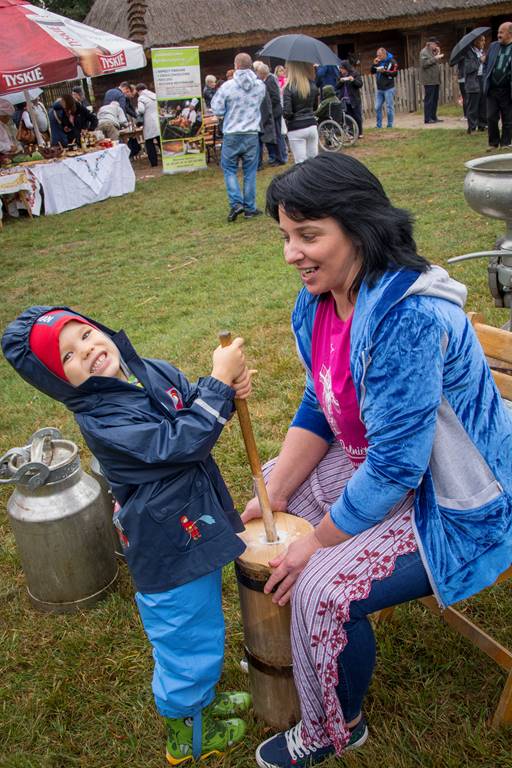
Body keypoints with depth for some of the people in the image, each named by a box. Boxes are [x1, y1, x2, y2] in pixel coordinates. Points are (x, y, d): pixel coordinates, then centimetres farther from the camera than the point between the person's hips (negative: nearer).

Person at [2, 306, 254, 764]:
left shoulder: (154, 371, -3)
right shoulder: (101, 419, -26)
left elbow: (195, 408, 8)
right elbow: (181, 443, -33)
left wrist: (229, 388, -12)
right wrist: (219, 381, -32)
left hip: (193, 527, 8)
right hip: (170, 551, -8)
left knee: (202, 621, 28)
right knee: (189, 639, 12)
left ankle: (201, 698, 55)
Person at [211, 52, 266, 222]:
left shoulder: (227, 86, -11)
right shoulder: (260, 86, 0)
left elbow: (217, 110, -6)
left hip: (232, 135, -2)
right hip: (252, 134, 2)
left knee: (229, 169, 12)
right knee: (250, 171, 9)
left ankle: (236, 203, -3)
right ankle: (250, 208, 13)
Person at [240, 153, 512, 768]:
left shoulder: (408, 319, -33)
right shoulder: (318, 301, -5)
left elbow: (394, 469, -30)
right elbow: (319, 409, 5)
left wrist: (317, 543, -17)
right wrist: (274, 493, -2)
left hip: (455, 506, -9)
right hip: (377, 463, 9)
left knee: (323, 589, -20)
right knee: (271, 490, 13)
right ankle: (284, 639, 35)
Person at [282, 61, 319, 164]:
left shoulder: (289, 87, -12)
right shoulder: (312, 85, 5)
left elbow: (287, 112, -16)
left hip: (296, 129, -5)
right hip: (312, 126, 5)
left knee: (301, 163, -1)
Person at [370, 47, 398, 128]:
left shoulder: (391, 61, -3)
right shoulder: (378, 62, 11)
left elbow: (395, 73, -9)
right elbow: (372, 72, 12)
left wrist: (384, 71, -17)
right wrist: (374, 64, -4)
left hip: (389, 88, -5)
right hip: (379, 89, 6)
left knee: (389, 107, -2)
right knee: (377, 107, 4)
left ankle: (390, 125, 5)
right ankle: (378, 125, 12)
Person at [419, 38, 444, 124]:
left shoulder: (432, 52, 23)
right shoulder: (424, 52, -6)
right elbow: (424, 64, -19)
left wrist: (438, 55, 11)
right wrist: (435, 58, -18)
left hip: (435, 80, 9)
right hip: (429, 80, -9)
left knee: (435, 99, 9)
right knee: (429, 100, -10)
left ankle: (433, 117, 14)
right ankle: (427, 119, -9)